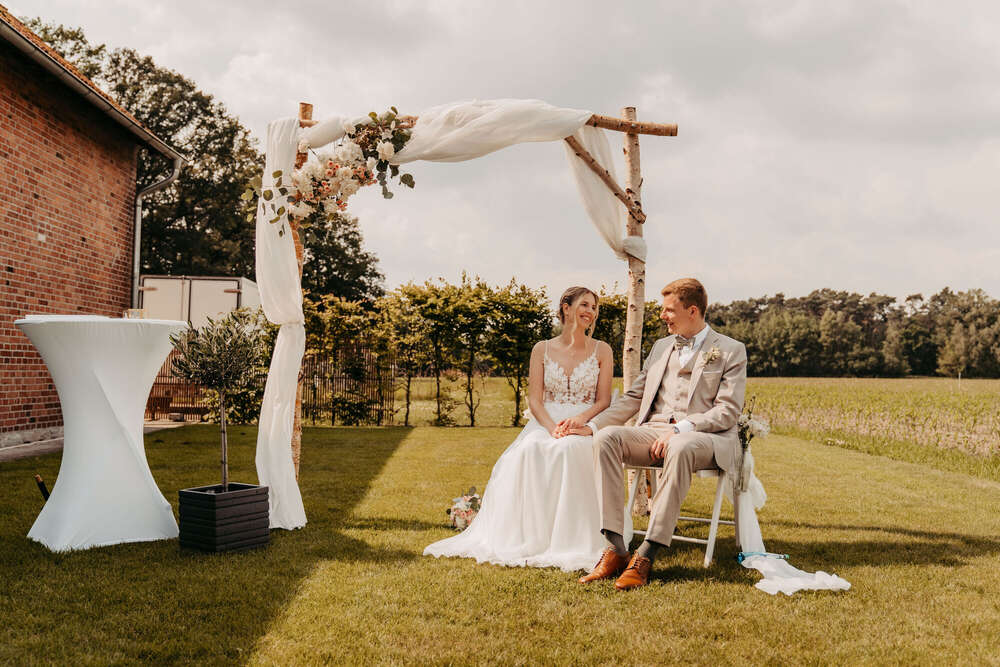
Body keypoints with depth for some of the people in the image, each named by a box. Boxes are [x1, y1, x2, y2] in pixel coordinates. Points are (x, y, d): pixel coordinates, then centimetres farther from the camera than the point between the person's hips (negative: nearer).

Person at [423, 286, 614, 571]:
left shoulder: (601, 350, 11)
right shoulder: (542, 350, 11)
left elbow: (604, 401, 4)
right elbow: (534, 399, 4)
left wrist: (579, 419, -16)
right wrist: (552, 427, -16)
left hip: (585, 426, -1)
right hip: (545, 423, 1)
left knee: (569, 449, -38)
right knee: (527, 451, -34)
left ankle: (566, 542, -32)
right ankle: (523, 538, -29)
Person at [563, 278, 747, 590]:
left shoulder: (731, 350, 6)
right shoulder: (661, 346, 23)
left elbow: (728, 411, -5)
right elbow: (632, 398, 21)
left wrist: (679, 429, -19)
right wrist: (591, 425, 8)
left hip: (706, 437, -5)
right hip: (654, 433, 5)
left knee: (680, 448, -41)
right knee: (606, 437, -26)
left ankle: (646, 555, -38)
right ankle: (614, 548, -31)